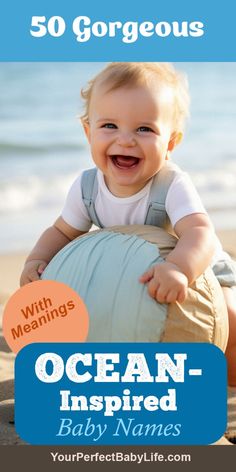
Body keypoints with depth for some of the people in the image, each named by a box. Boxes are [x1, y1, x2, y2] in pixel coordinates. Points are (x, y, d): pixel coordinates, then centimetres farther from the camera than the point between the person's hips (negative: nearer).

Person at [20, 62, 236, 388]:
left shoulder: (173, 186, -34)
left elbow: (200, 233, -50)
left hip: (202, 273, -4)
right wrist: (38, 260, -24)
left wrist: (177, 268, -71)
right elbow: (63, 232, -3)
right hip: (131, 280, 5)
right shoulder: (86, 188, -19)